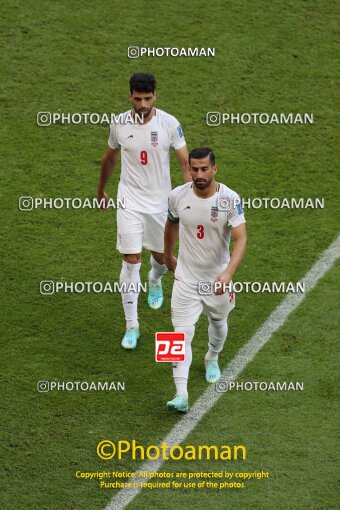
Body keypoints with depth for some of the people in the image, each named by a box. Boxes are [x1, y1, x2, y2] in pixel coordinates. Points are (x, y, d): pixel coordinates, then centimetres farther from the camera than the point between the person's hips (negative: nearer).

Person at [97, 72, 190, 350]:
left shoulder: (170, 124, -13)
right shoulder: (119, 124, -7)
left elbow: (185, 163, -9)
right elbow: (110, 158, 11)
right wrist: (101, 189, 23)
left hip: (161, 200, 0)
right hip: (129, 200, 0)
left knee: (161, 256, 16)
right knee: (131, 261, -7)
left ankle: (155, 280, 55)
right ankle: (132, 326, 1)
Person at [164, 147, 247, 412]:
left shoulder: (230, 199, -19)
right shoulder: (178, 196, -10)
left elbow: (241, 239, -25)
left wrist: (228, 273, -40)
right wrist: (168, 256, 24)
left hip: (217, 278, 0)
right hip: (186, 278, 0)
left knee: (218, 321, 25)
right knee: (182, 334, -10)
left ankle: (212, 359, 57)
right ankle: (181, 395, -14)